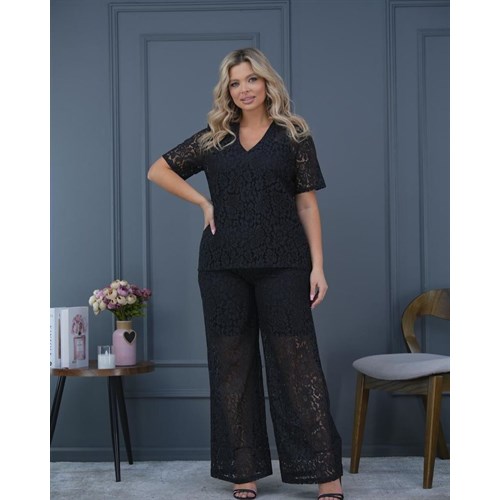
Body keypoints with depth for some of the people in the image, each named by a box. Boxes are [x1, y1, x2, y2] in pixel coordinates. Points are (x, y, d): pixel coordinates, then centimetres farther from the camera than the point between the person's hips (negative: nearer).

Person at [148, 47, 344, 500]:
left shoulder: (294, 135, 6)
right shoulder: (213, 139, 11)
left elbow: (307, 204, 3)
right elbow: (158, 170, 18)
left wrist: (317, 265, -5)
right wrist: (203, 202, 5)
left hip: (282, 263, -2)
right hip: (223, 266, 3)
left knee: (296, 361, -4)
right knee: (231, 364, 6)